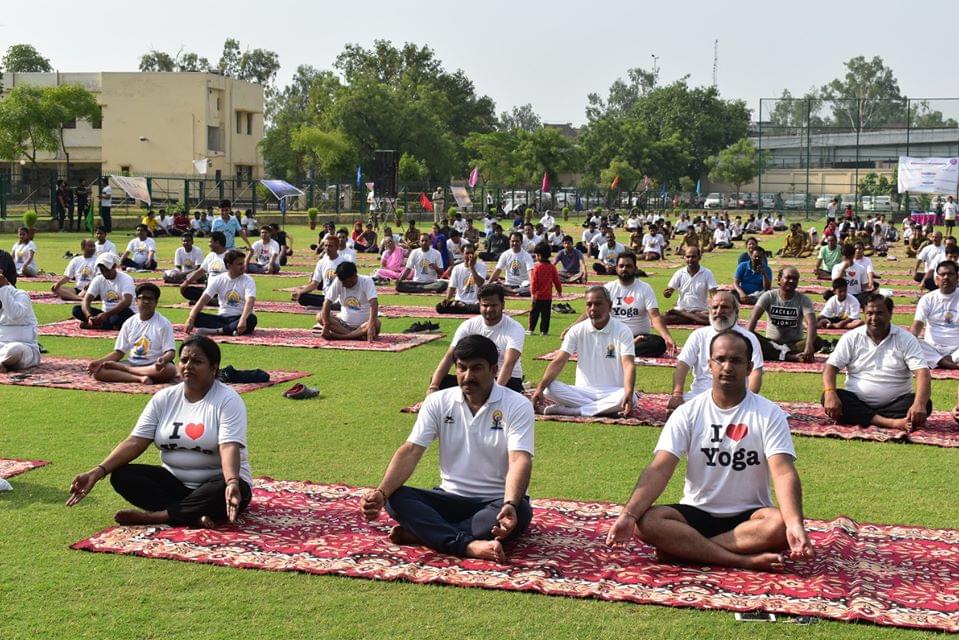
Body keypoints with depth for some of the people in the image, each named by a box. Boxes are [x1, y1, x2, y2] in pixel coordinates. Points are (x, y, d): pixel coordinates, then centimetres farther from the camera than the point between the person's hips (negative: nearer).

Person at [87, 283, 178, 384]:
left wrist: (163, 360, -35)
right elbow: (119, 352, 9)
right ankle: (140, 378, -31)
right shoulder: (129, 323, 9)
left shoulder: (163, 324, -3)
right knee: (98, 371, -19)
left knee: (170, 370, -39)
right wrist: (99, 361, -8)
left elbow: (170, 352, -11)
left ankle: (121, 368, -24)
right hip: (132, 363, 3)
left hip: (154, 366, -3)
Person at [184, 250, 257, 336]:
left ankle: (215, 330, -33)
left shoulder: (248, 281, -7)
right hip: (222, 318, 3)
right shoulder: (218, 280, 2)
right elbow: (203, 300, -6)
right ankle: (232, 330, -28)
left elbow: (249, 303, -23)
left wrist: (243, 320, -43)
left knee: (251, 319, -37)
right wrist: (191, 319, -21)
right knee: (196, 317, -20)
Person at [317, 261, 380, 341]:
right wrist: (326, 325, -24)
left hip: (363, 325, -3)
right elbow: (327, 302, -12)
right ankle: (358, 336, -25)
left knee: (376, 323, -34)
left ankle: (337, 336, -28)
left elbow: (374, 304, -28)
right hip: (344, 323, 3)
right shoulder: (338, 282, -9)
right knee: (320, 316, -18)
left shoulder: (366, 281, -16)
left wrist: (371, 326, -41)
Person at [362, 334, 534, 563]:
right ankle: (468, 545, -40)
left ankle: (424, 533, -32)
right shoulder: (438, 402, 0)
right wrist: (381, 493, -26)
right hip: (451, 498, 3)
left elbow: (520, 461, -22)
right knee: (396, 498, -23)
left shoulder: (517, 406, -9)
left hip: (497, 502, -2)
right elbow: (410, 452, -8)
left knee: (521, 512, -37)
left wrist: (510, 505, -42)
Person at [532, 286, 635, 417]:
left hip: (612, 392, -2)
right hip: (583, 391, 2)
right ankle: (604, 409, -24)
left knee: (627, 396, -37)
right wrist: (540, 388, -23)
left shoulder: (622, 331, -6)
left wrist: (628, 393, -38)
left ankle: (570, 410, -29)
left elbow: (628, 365, -18)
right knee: (549, 388, -24)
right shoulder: (577, 331, 2)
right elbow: (559, 362, -7)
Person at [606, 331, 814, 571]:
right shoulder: (688, 413, -3)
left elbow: (784, 473, -17)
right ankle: (744, 561, -29)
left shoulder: (769, 414, -6)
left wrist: (795, 523, -36)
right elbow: (659, 470, -12)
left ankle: (683, 548, -26)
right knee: (646, 522, -28)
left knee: (780, 524, -34)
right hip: (697, 513, 1)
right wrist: (628, 514, -28)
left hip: (748, 516, -1)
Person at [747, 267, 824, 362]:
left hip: (795, 344, 0)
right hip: (771, 342, 0)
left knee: (818, 341, -28)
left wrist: (809, 345, -41)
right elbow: (754, 318, -16)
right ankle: (791, 356, -37)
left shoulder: (803, 300, -5)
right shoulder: (769, 296, -4)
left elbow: (811, 323, -21)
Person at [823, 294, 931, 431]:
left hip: (894, 404, -1)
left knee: (926, 404, -27)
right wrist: (830, 394, -26)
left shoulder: (906, 339, -1)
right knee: (830, 398, -28)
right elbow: (830, 367, -3)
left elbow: (922, 372, -12)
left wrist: (919, 404, -32)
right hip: (857, 402, 1)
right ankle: (892, 422, -38)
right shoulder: (851, 338, 3)